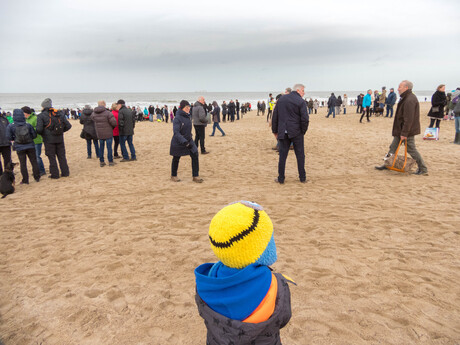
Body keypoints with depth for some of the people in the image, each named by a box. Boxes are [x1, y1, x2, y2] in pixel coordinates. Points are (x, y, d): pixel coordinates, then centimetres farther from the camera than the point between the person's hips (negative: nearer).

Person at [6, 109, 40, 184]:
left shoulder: (10, 126, -8)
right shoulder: (28, 125, -6)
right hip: (30, 146, 1)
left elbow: (9, 137, -5)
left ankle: (25, 180, 9)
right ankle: (37, 177, 16)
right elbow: (34, 135, 0)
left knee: (23, 164, 6)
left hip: (19, 147, -1)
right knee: (34, 162, 11)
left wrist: (15, 139, 14)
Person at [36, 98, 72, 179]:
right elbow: (68, 126, 2)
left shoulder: (41, 116, -7)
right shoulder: (60, 114, 5)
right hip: (60, 139, 4)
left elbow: (39, 129, -16)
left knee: (52, 157, 5)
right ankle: (65, 172, 14)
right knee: (62, 156, 12)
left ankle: (54, 174, 8)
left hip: (49, 140, -4)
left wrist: (42, 134, 5)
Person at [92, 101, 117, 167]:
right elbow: (114, 122, -19)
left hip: (100, 134, 4)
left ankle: (101, 162, 18)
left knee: (101, 147, 14)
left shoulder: (93, 114, -1)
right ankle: (110, 162, 9)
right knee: (109, 147, 4)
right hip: (108, 134, -4)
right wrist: (113, 127, 2)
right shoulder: (108, 113, -17)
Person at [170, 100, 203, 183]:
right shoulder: (177, 118, -22)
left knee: (195, 156, -6)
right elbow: (176, 132, -32)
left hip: (189, 140, 6)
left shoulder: (187, 116, 1)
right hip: (178, 142, -6)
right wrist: (184, 142, -41)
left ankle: (195, 176, 1)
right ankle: (173, 176, 30)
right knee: (176, 159, 10)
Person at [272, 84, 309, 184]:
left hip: (283, 133, 3)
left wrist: (275, 131, 14)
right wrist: (303, 131, 0)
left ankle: (281, 178, 10)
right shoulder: (301, 102, -7)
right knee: (300, 155, 8)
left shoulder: (281, 99, 9)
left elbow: (275, 117, 9)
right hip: (296, 132, -3)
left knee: (282, 156, 7)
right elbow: (305, 119, -14)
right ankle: (302, 178, 14)